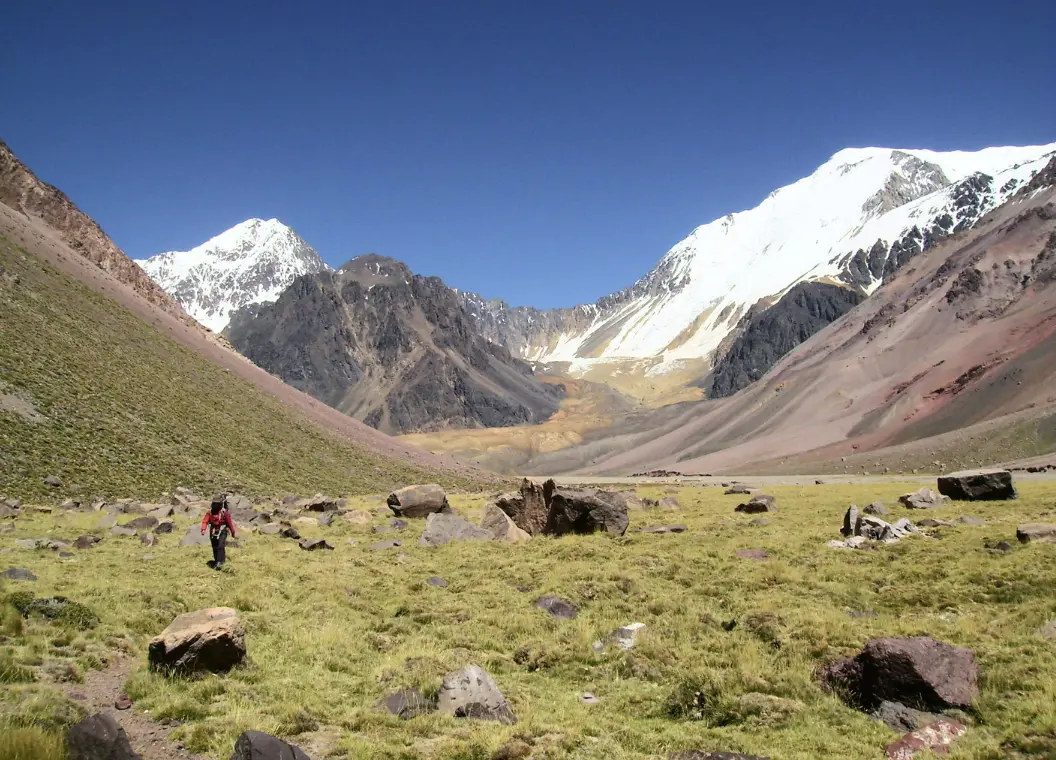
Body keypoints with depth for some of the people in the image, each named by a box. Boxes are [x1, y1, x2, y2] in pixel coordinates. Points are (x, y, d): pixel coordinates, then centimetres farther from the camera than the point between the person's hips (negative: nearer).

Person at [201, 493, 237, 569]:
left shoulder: (225, 512, -14)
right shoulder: (210, 511, -3)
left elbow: (229, 522, -7)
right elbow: (205, 520, -10)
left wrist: (233, 532, 0)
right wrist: (203, 529, -27)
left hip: (222, 532, -5)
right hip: (213, 532, 5)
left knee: (220, 547, -17)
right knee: (215, 548, 14)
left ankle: (220, 562, -16)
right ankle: (216, 561, 28)